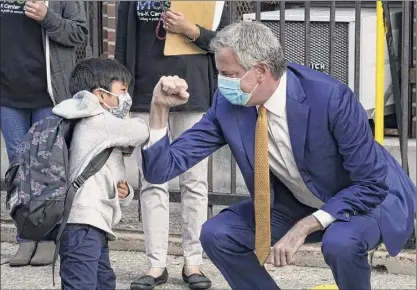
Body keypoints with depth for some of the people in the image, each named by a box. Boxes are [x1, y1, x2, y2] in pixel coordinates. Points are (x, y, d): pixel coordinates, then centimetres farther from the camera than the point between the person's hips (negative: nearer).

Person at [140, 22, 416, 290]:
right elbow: (162, 170, -14)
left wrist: (303, 228, -30)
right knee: (217, 234, -12)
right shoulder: (227, 105, -16)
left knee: (340, 242, -36)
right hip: (294, 204, 5)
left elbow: (372, 185, -26)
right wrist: (160, 108, -29)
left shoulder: (330, 97, -31)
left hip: (368, 198, -5)